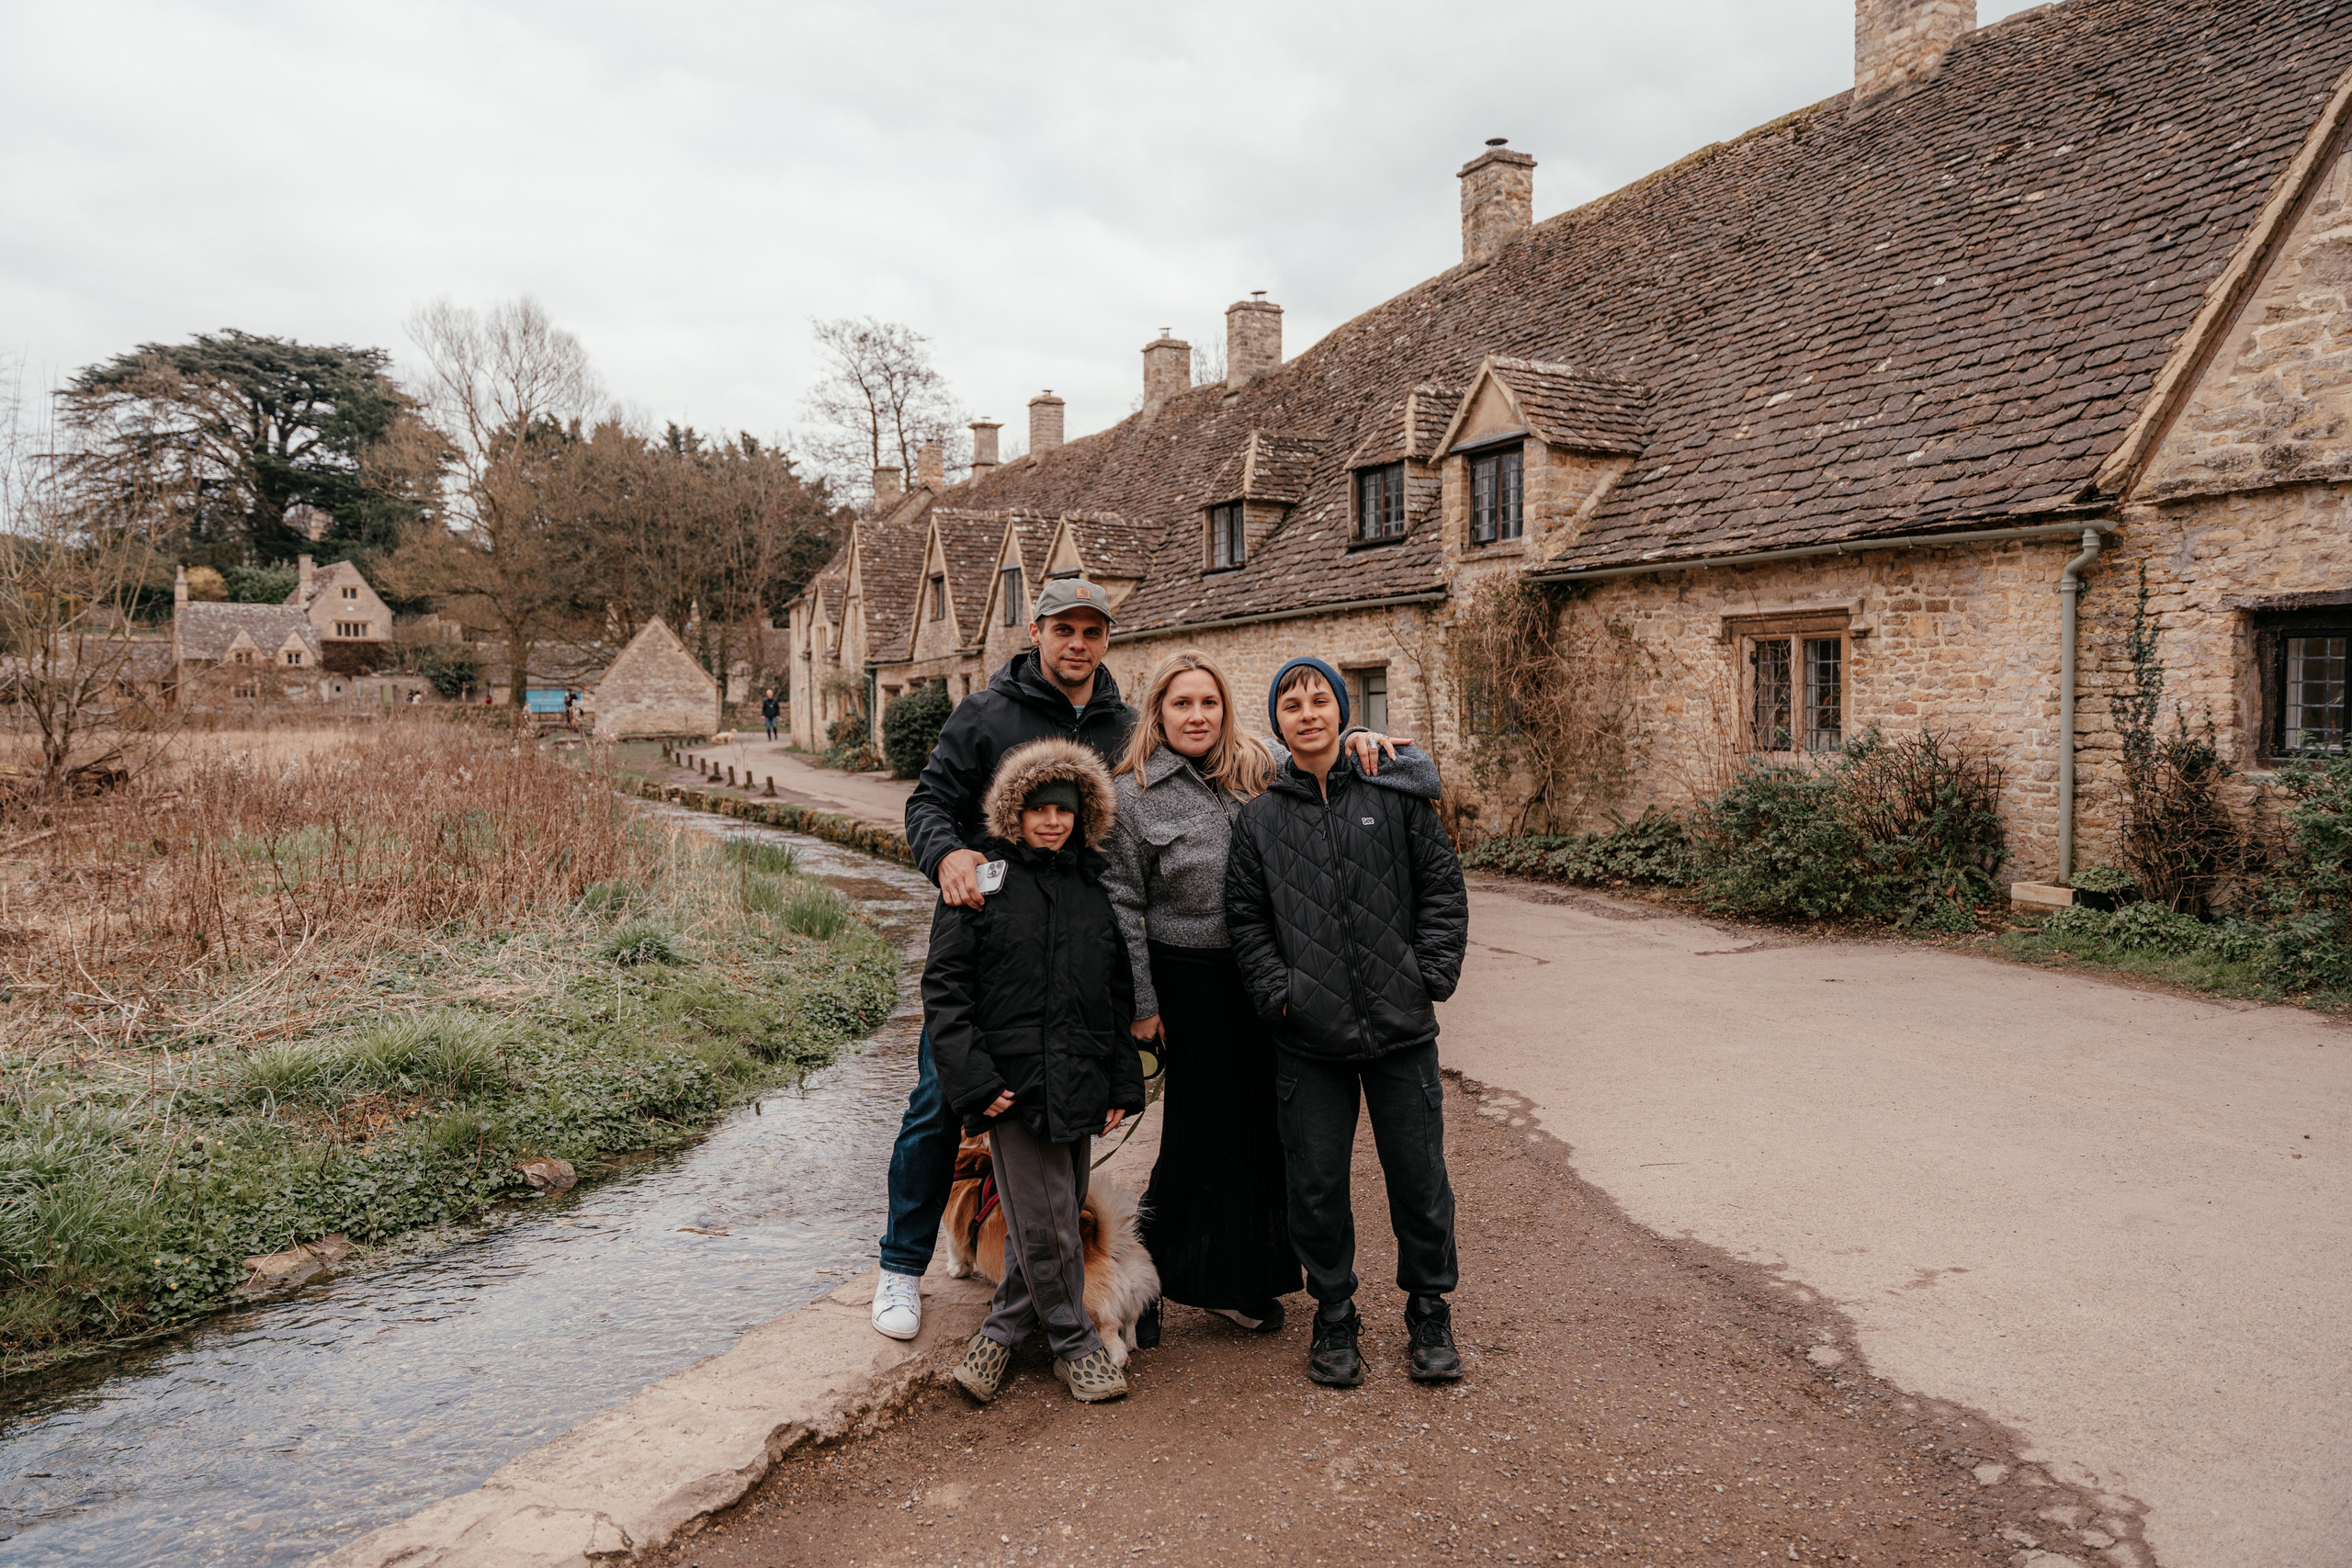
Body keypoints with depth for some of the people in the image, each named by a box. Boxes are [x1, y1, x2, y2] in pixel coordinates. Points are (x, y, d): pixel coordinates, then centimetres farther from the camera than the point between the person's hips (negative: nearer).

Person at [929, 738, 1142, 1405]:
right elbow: (944, 985, -4)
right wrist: (972, 1076, -12)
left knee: (1045, 1221, 11)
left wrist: (1123, 1083, 11)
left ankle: (1002, 1330, 30)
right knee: (1044, 1224, -1)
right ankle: (1076, 1343, 19)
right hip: (1014, 1079, -4)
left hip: (1080, 1082, 5)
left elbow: (1119, 991, 16)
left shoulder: (1094, 882, 11)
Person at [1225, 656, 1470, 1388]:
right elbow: (1246, 918, 6)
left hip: (1401, 1028, 0)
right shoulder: (1258, 819, 5)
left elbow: (1442, 887, 4)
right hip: (1308, 1036, 1)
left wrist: (1430, 973, -4)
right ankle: (1334, 1319, 29)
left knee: (1420, 1178, 9)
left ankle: (1430, 1312, 30)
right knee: (1317, 1187, 8)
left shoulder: (1394, 793, 2)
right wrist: (1277, 991, -6)